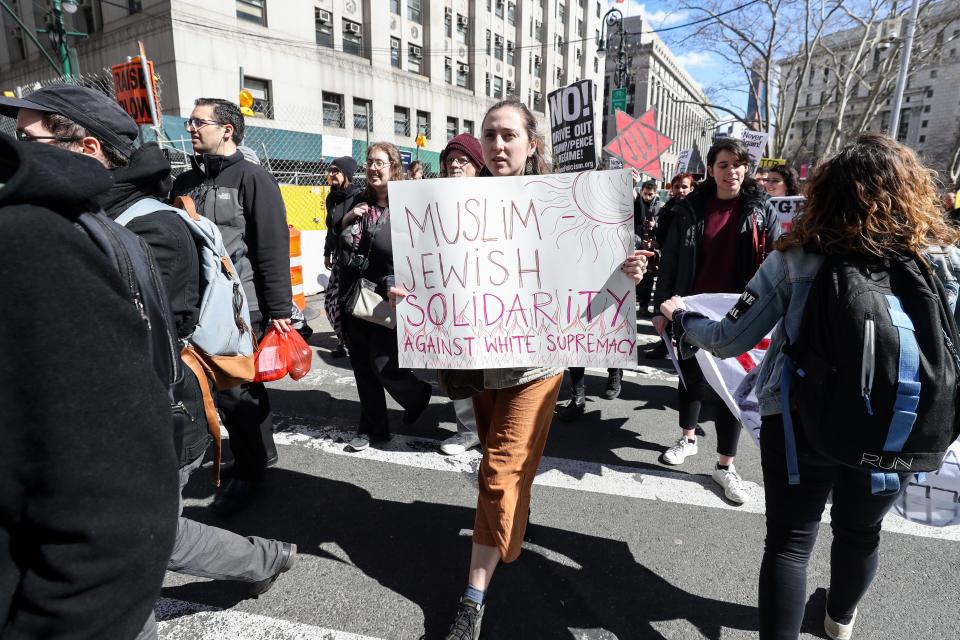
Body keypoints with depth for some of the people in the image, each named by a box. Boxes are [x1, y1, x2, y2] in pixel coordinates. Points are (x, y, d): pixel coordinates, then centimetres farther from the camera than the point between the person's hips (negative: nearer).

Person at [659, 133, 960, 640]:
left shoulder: (795, 259, -13)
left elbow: (732, 340, -10)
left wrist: (680, 319, 6)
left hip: (799, 422, -3)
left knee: (789, 542, 11)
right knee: (861, 532, 27)